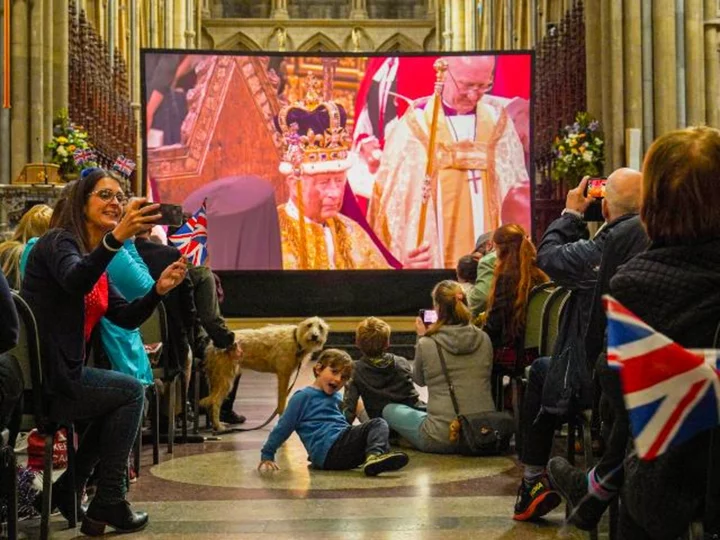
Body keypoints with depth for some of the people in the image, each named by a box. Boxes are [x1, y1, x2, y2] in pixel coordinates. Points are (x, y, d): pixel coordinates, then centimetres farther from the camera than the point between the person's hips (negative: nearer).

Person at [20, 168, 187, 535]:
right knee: (131, 391, -3)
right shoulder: (59, 242, -11)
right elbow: (75, 282, -35)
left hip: (58, 374, 10)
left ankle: (66, 493, 26)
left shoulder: (96, 259, 16)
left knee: (118, 400, 25)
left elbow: (126, 318, 11)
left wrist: (158, 290, -7)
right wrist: (117, 237, -50)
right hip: (40, 378, -10)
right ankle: (109, 502, 0)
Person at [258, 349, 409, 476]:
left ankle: (374, 456, -32)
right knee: (377, 424, -20)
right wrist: (267, 456, 4)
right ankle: (375, 455, -49)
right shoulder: (303, 396, 3)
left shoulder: (336, 397, 26)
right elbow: (283, 428, 4)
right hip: (329, 451, -8)